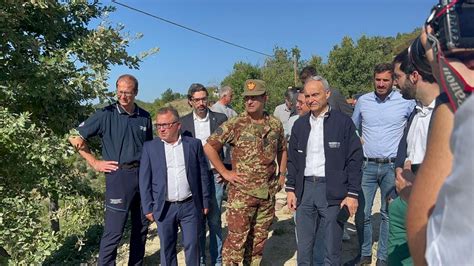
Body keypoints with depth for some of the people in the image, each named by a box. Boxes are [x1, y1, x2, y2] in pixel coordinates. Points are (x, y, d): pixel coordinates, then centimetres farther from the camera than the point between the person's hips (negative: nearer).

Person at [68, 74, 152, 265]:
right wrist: (95, 162, -4)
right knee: (113, 231, -1)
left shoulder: (145, 117, 7)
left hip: (144, 176, 5)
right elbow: (75, 137, 0)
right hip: (118, 176, -4)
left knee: (141, 227, 15)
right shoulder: (106, 115, -5)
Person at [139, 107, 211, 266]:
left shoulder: (194, 144, 0)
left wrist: (205, 202, 4)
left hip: (190, 205, 0)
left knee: (192, 245, 9)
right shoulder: (150, 147, 0)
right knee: (166, 248, 12)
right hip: (164, 208, 1)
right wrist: (148, 208, -2)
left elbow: (203, 175, 3)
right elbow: (144, 180, 1)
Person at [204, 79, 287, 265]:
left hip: (268, 193, 4)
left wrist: (282, 175, 12)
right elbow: (209, 146, -6)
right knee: (237, 239, 1)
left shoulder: (276, 124, 3)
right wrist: (224, 173, -8)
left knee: (259, 238, 15)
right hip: (241, 192, -4)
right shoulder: (235, 125, -9)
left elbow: (282, 150, 19)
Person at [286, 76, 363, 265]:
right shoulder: (300, 124, 10)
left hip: (333, 191, -4)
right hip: (305, 189, 4)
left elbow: (355, 159, -4)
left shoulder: (343, 122, -3)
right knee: (303, 247, 13)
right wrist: (291, 189, 8)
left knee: (332, 249, 8)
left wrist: (352, 194, -9)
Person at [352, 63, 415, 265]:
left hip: (392, 166, -1)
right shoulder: (362, 101, 4)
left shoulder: (406, 101, -4)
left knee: (389, 213, 8)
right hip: (367, 165, 2)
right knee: (362, 213, 4)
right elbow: (353, 128, 17)